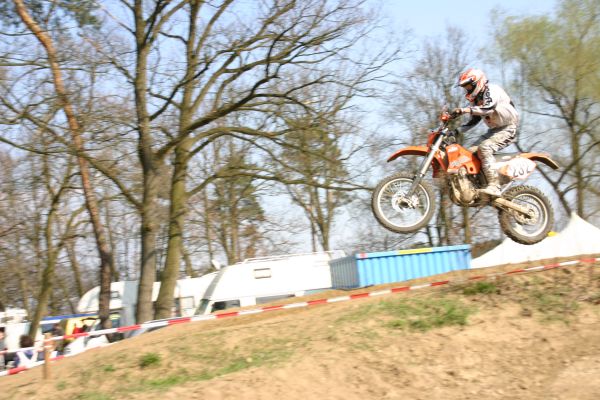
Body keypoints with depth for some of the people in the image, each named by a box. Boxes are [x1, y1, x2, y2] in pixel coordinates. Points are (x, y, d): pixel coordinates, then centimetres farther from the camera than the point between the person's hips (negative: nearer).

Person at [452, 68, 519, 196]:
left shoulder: (492, 90, -13)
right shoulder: (477, 100, 16)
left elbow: (489, 107, -33)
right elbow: (474, 121, 19)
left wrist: (463, 110, -41)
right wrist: (456, 131, 5)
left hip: (507, 129, -10)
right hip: (493, 130, 10)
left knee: (484, 148, -31)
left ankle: (494, 186, -36)